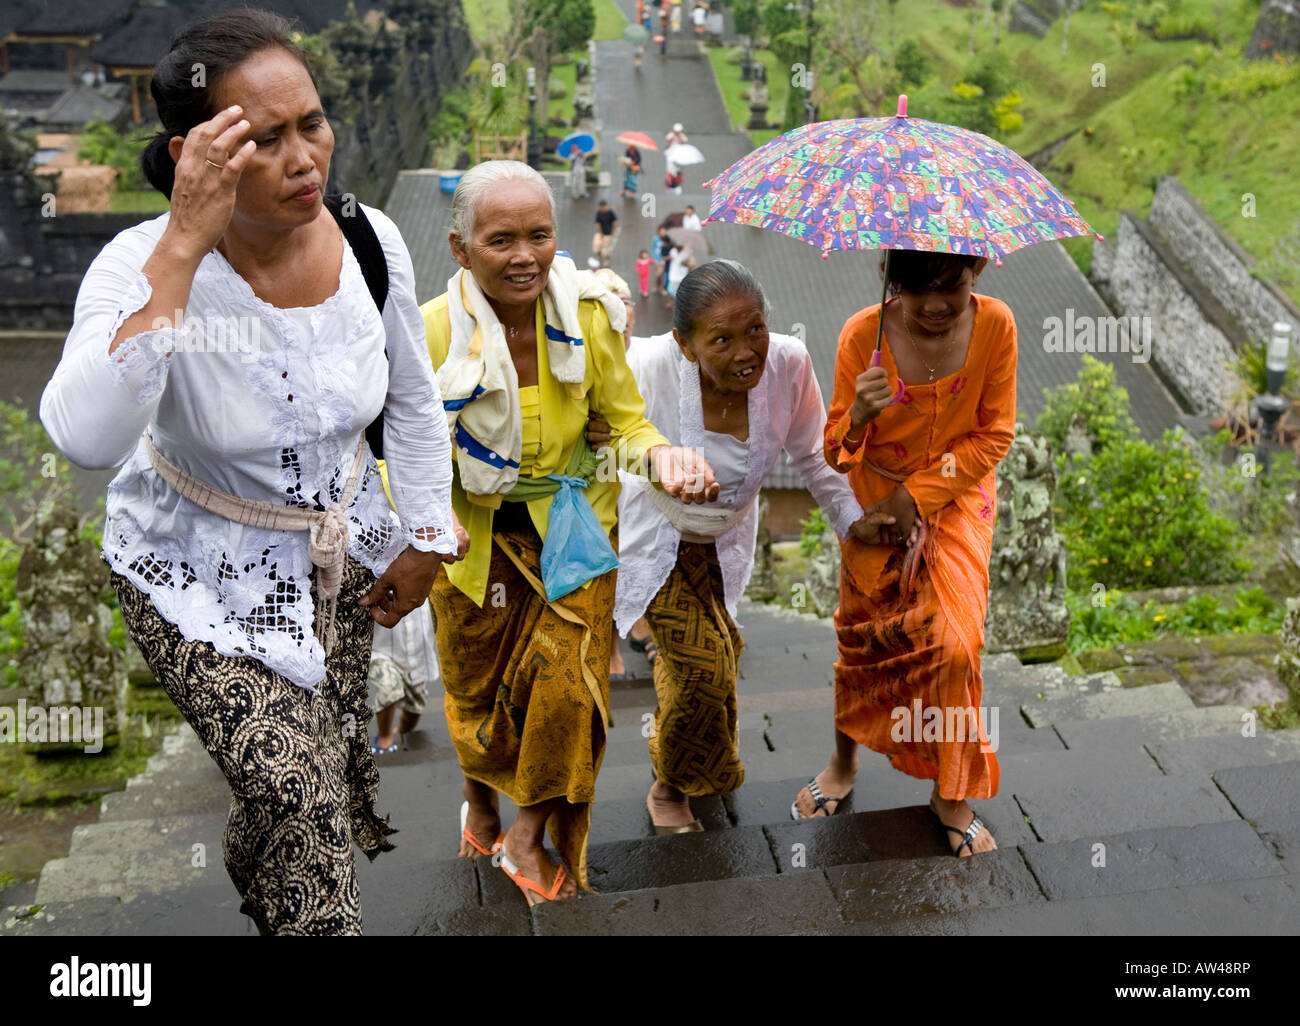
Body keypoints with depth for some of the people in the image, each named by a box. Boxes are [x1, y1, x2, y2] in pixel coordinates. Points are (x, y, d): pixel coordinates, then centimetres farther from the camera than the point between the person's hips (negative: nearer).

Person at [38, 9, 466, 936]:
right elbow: (87, 439, -47)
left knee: (333, 748, 20)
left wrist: (427, 537, 4)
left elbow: (413, 398, 1)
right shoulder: (144, 264, -29)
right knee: (294, 783, -14)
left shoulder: (370, 240, -15)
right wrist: (184, 248, -47)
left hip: (341, 541, 5)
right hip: (201, 571, -4)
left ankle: (256, 869, 54)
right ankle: (308, 919, 17)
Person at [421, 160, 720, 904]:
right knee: (476, 687, 16)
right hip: (473, 531, 0)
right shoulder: (430, 335, -20)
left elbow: (626, 422, -4)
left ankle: (529, 836, 14)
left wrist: (662, 454, -27)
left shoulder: (589, 316, -15)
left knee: (567, 674, -11)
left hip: (573, 521, 1)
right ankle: (482, 802, 49)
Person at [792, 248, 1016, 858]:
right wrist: (857, 417, -37)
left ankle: (951, 793, 14)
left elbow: (995, 435, -8)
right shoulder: (862, 333, -19)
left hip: (957, 499, 0)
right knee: (863, 640, 8)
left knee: (954, 644, -7)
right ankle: (845, 761, 34)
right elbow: (836, 453, -13)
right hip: (876, 504, 0)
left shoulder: (995, 324, -15)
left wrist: (915, 496, -14)